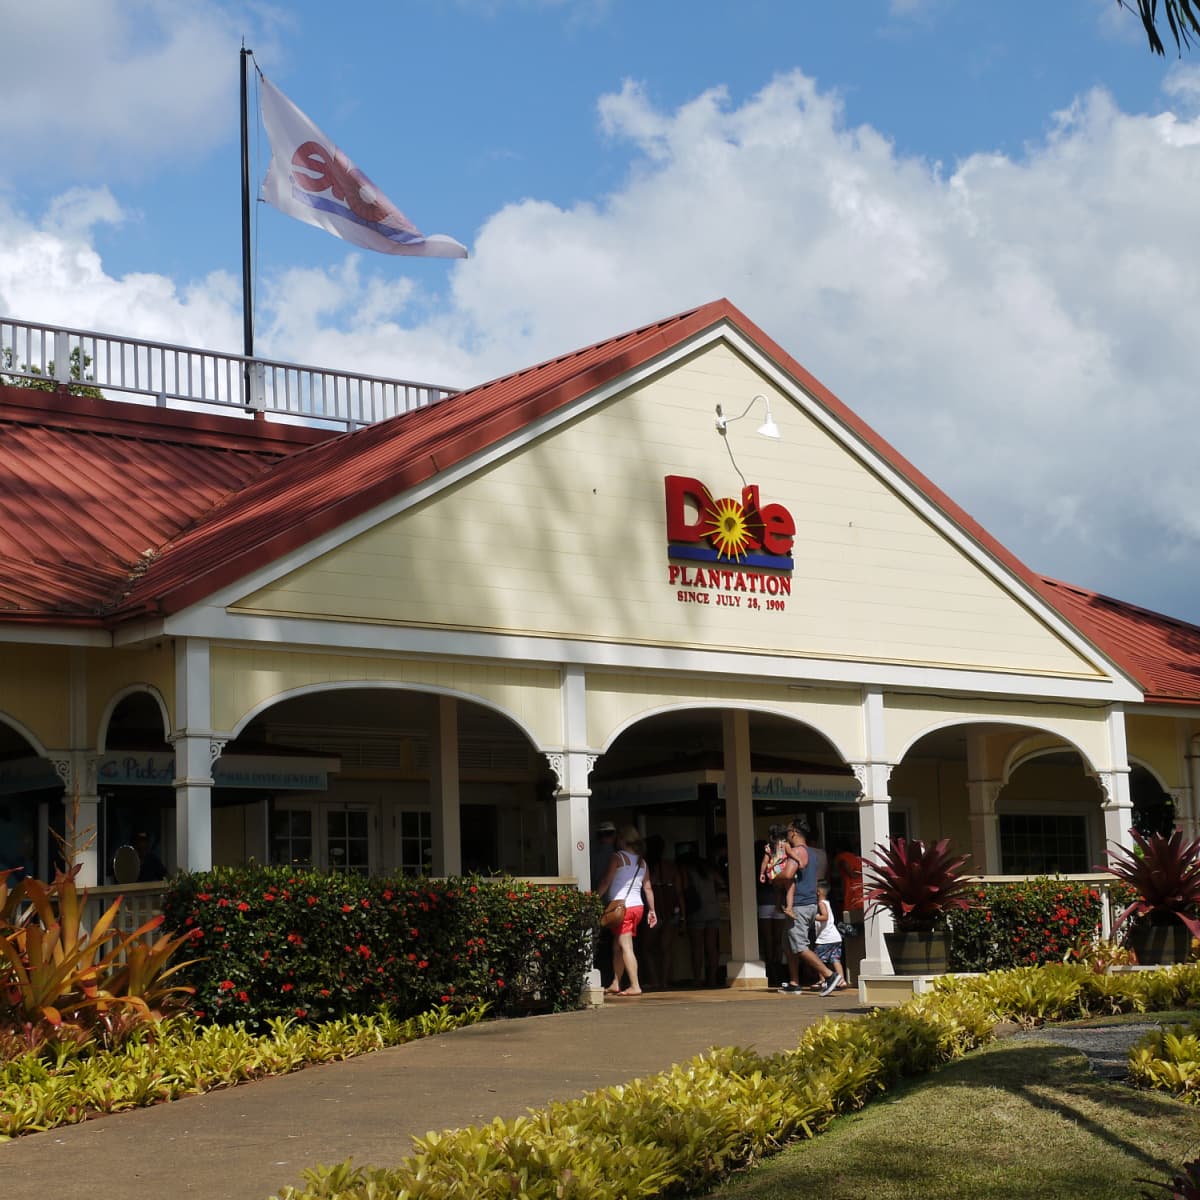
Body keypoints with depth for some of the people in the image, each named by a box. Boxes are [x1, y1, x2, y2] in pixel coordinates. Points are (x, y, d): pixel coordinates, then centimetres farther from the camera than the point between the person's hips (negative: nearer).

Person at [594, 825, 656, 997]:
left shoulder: (617, 857, -7)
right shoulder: (642, 862, 12)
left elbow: (606, 882, -9)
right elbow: (648, 887, 12)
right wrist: (652, 910, 16)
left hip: (621, 907, -7)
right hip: (638, 906, 7)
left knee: (626, 947, -9)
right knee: (617, 946, 16)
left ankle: (635, 986, -15)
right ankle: (615, 984, 20)